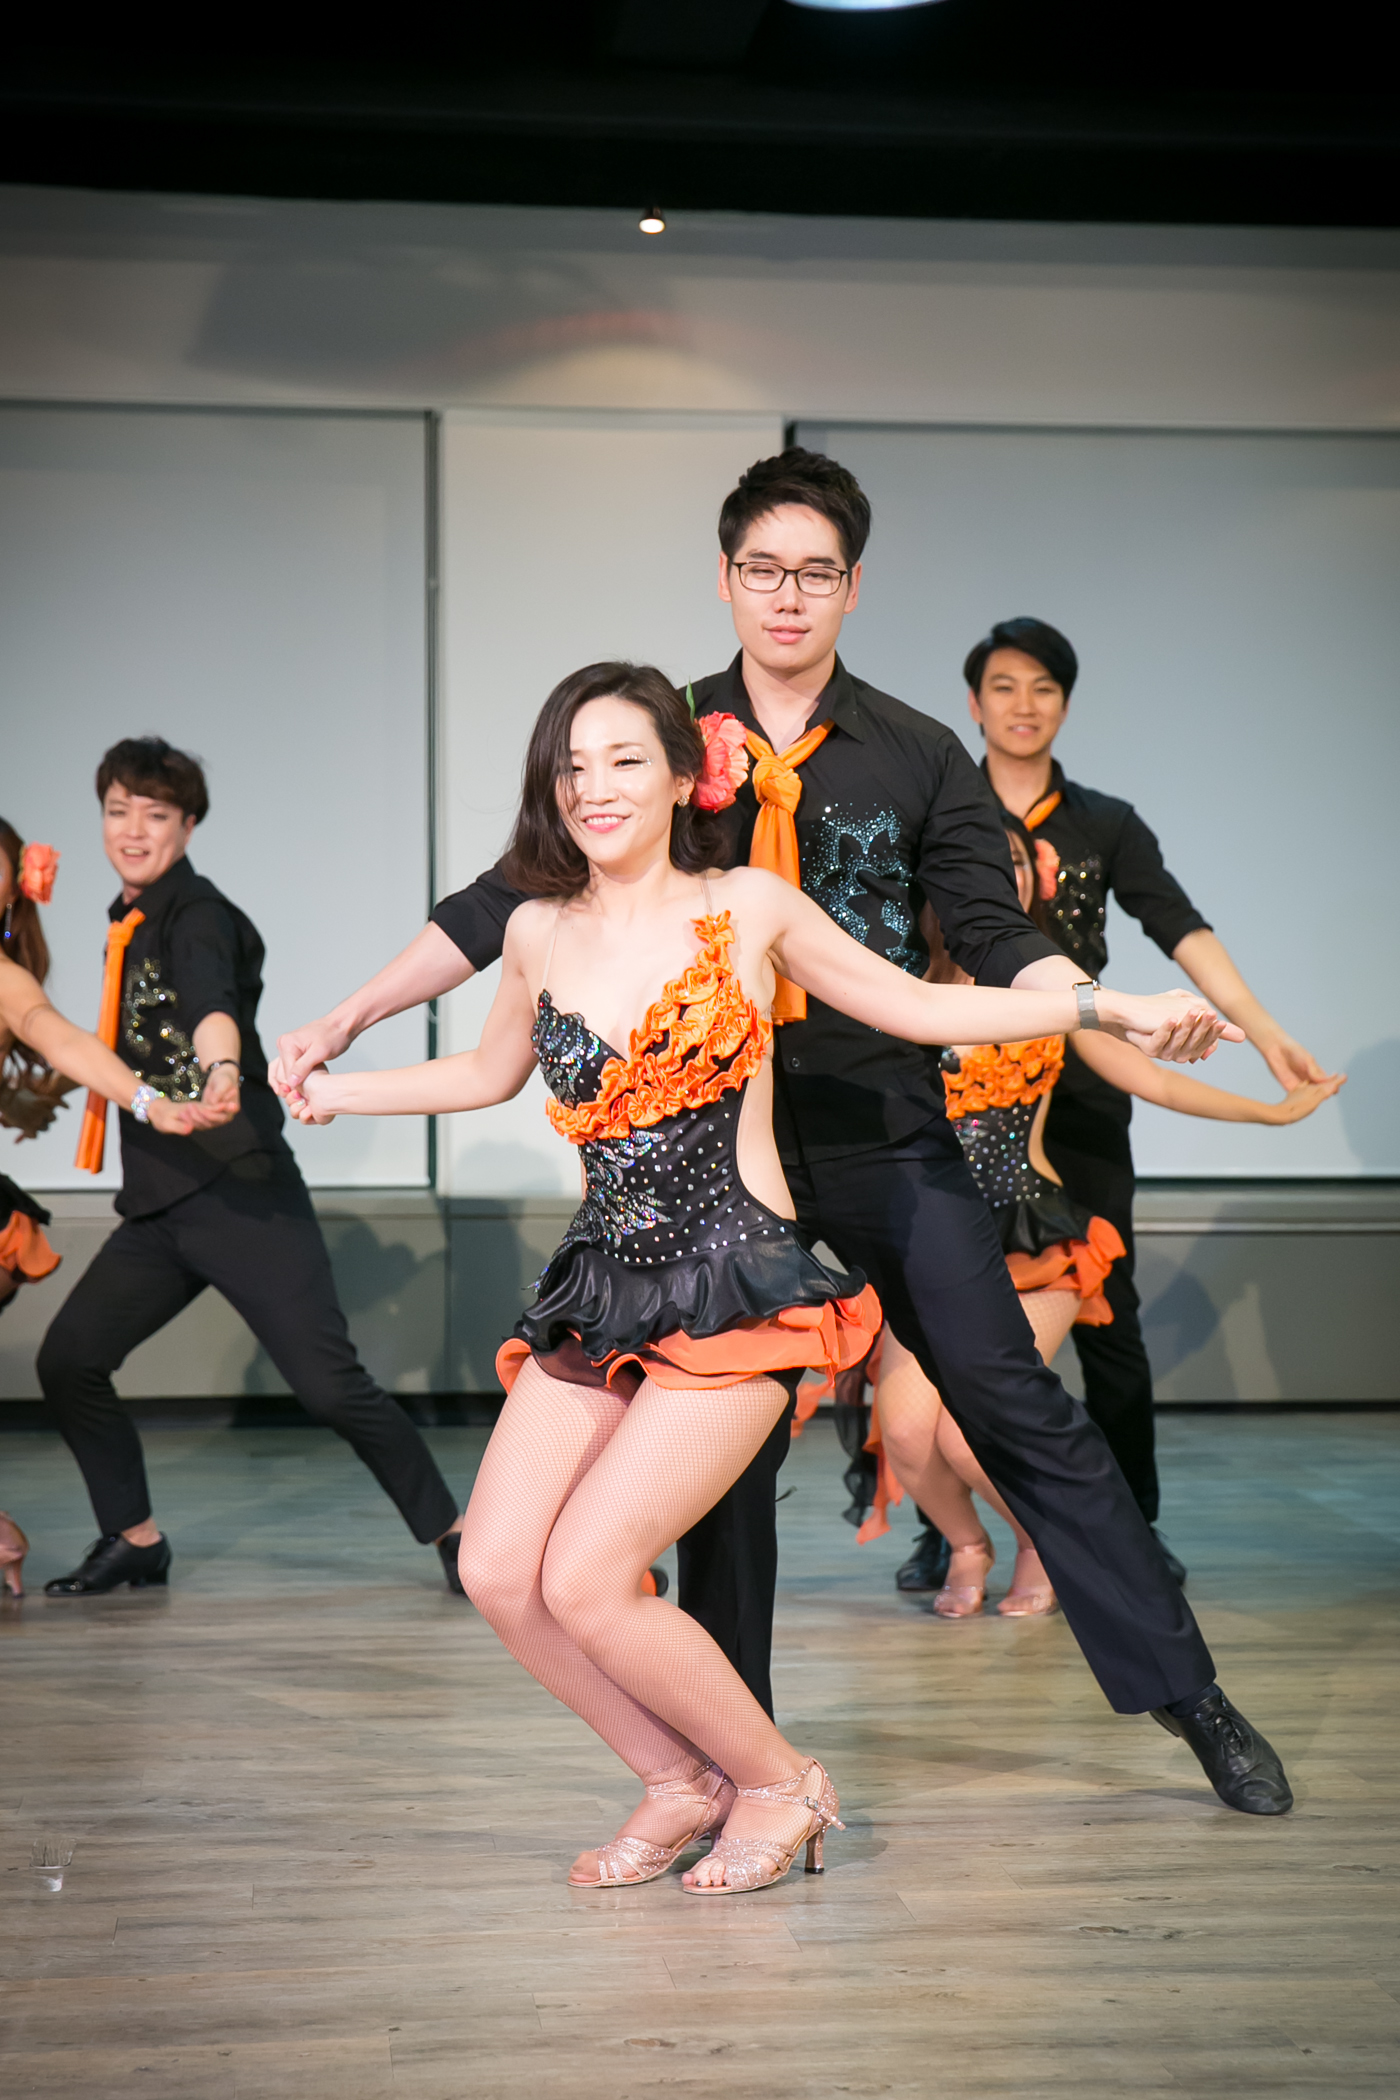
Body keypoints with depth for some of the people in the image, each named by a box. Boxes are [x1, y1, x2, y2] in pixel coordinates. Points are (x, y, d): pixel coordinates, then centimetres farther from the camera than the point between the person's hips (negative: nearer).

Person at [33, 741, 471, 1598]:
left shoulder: (197, 913, -10)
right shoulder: (129, 924, 15)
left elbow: (212, 999, -33)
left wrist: (223, 1072, -50)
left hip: (242, 1195, -8)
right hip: (157, 1206, 8)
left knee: (330, 1383, -12)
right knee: (66, 1363, 2)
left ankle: (452, 1533, 3)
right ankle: (136, 1538, 19)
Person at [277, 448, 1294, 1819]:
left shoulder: (917, 757, 4)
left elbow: (995, 939, 1)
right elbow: (512, 898, 5)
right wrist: (346, 1019, 0)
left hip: (888, 1137, -1)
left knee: (1020, 1411, -1)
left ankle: (1188, 1698, 9)